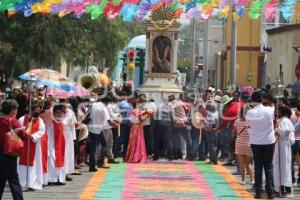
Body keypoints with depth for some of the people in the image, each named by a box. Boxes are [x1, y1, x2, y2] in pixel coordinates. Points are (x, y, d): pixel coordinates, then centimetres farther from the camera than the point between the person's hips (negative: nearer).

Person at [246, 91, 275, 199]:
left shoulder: (250, 113, -10)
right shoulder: (269, 110, -9)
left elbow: (248, 124, 4)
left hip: (255, 142, 0)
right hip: (269, 142, 0)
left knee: (258, 167, 7)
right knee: (269, 167, 7)